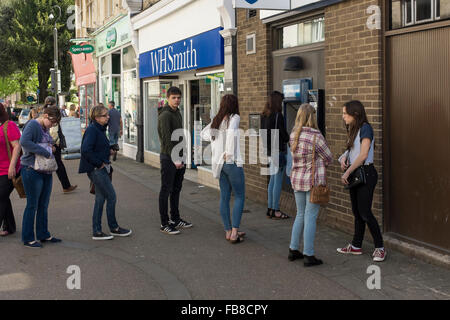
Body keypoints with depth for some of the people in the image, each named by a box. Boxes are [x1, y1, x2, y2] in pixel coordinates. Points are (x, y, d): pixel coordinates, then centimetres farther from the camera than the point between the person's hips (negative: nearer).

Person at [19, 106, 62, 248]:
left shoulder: (45, 128, 14)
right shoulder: (32, 125, -12)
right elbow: (24, 142, -29)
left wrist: (51, 148, 4)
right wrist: (45, 152, -25)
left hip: (46, 171, 8)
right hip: (32, 171, -8)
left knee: (43, 205, 14)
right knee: (32, 205, -1)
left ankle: (44, 235, 24)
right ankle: (28, 238, 9)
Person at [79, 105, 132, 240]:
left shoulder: (100, 129, 14)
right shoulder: (92, 130, -16)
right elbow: (86, 150, -26)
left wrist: (108, 150, 9)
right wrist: (99, 163, -18)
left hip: (100, 169, 10)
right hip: (96, 169, -10)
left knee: (100, 199, 11)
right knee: (111, 197, -3)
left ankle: (97, 232, 16)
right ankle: (114, 228, 11)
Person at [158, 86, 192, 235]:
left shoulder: (177, 113, 14)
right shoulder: (165, 115, -15)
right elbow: (167, 139, -21)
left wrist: (182, 157, 16)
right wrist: (175, 159, -23)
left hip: (179, 157, 9)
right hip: (168, 157, -9)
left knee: (176, 189, 15)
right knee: (166, 190, -3)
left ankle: (175, 219, 25)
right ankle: (164, 224, 2)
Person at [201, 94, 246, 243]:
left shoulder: (216, 120, 10)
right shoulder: (234, 118, -10)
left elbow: (204, 134, 21)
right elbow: (232, 132, -28)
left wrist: (217, 138, 11)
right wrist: (230, 154, -20)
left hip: (219, 163, 7)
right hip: (232, 163, -7)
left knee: (224, 197, 11)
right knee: (239, 196, 3)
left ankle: (228, 231, 17)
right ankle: (234, 233, -2)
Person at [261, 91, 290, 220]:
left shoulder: (265, 116, 9)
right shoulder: (277, 115, -16)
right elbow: (283, 134, -14)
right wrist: (290, 139, 6)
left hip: (270, 152, 9)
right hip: (279, 151, -9)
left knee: (272, 180, 15)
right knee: (278, 181, -3)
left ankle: (270, 209, 19)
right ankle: (275, 210, 1)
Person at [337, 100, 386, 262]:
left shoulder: (365, 128, -15)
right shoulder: (353, 129, 13)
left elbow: (363, 154, -21)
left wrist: (347, 172, -17)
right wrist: (344, 158, -2)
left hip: (366, 173, -9)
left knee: (365, 212, -8)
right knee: (357, 212, 14)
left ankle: (380, 248, 2)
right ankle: (356, 246, 23)